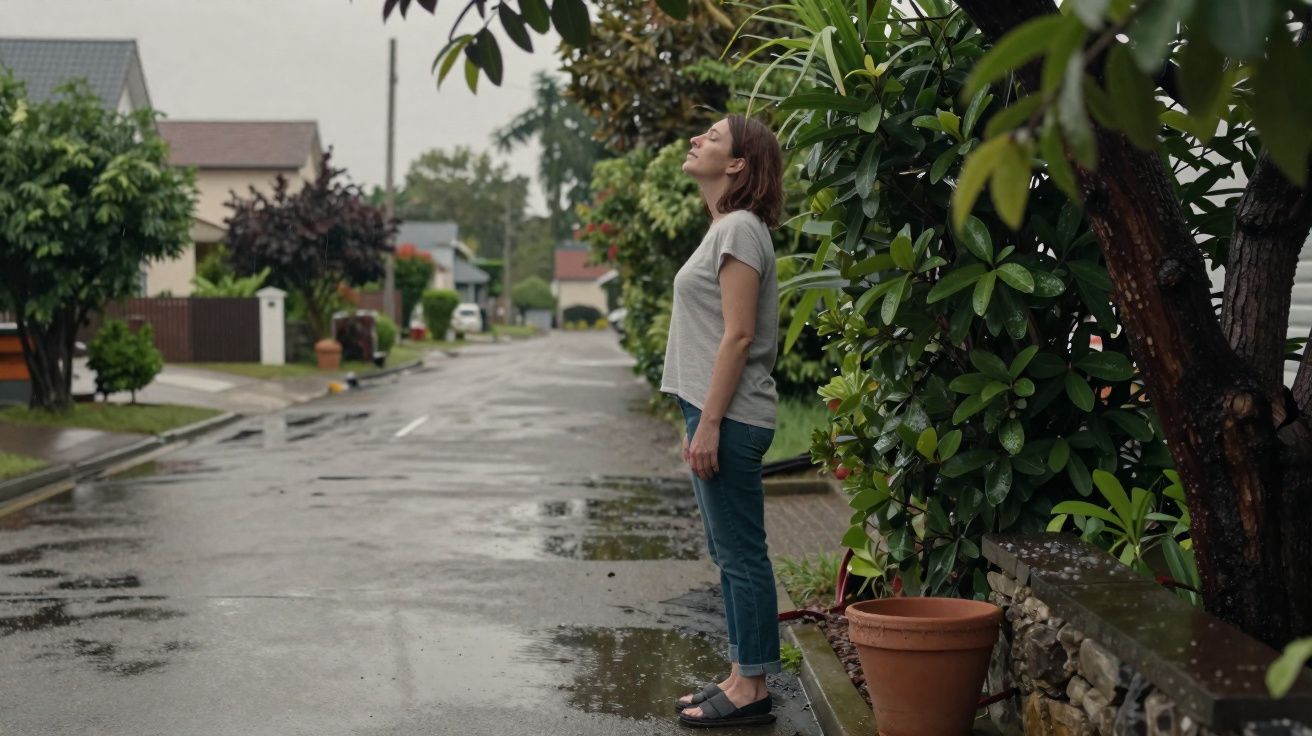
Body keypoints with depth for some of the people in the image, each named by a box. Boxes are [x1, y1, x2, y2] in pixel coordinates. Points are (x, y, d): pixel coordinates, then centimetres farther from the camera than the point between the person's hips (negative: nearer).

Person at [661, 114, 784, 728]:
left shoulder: (740, 229, -12)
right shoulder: (724, 228, 18)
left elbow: (737, 336, -19)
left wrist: (709, 424, -20)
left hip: (728, 416, -10)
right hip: (714, 411, 10)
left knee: (741, 555, -3)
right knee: (730, 553, 13)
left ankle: (750, 689, 4)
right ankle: (742, 678, 21)